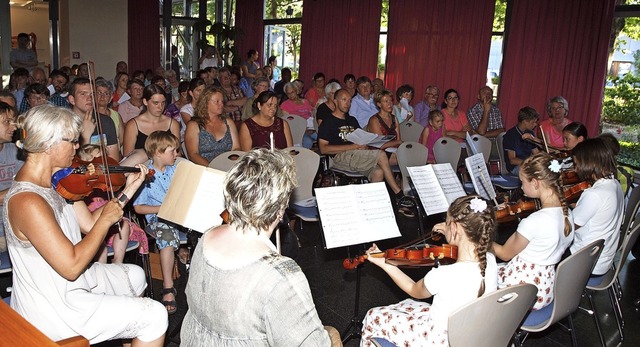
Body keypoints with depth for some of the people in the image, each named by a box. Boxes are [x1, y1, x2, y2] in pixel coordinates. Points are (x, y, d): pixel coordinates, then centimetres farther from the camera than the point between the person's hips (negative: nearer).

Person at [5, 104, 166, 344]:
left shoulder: (55, 181, -1)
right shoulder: (28, 202, -30)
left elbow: (90, 223, 4)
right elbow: (71, 266, -30)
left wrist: (129, 190, 2)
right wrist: (106, 219, -20)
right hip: (52, 311, -10)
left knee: (134, 275, 27)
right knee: (154, 315, -8)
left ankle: (130, 338, 41)